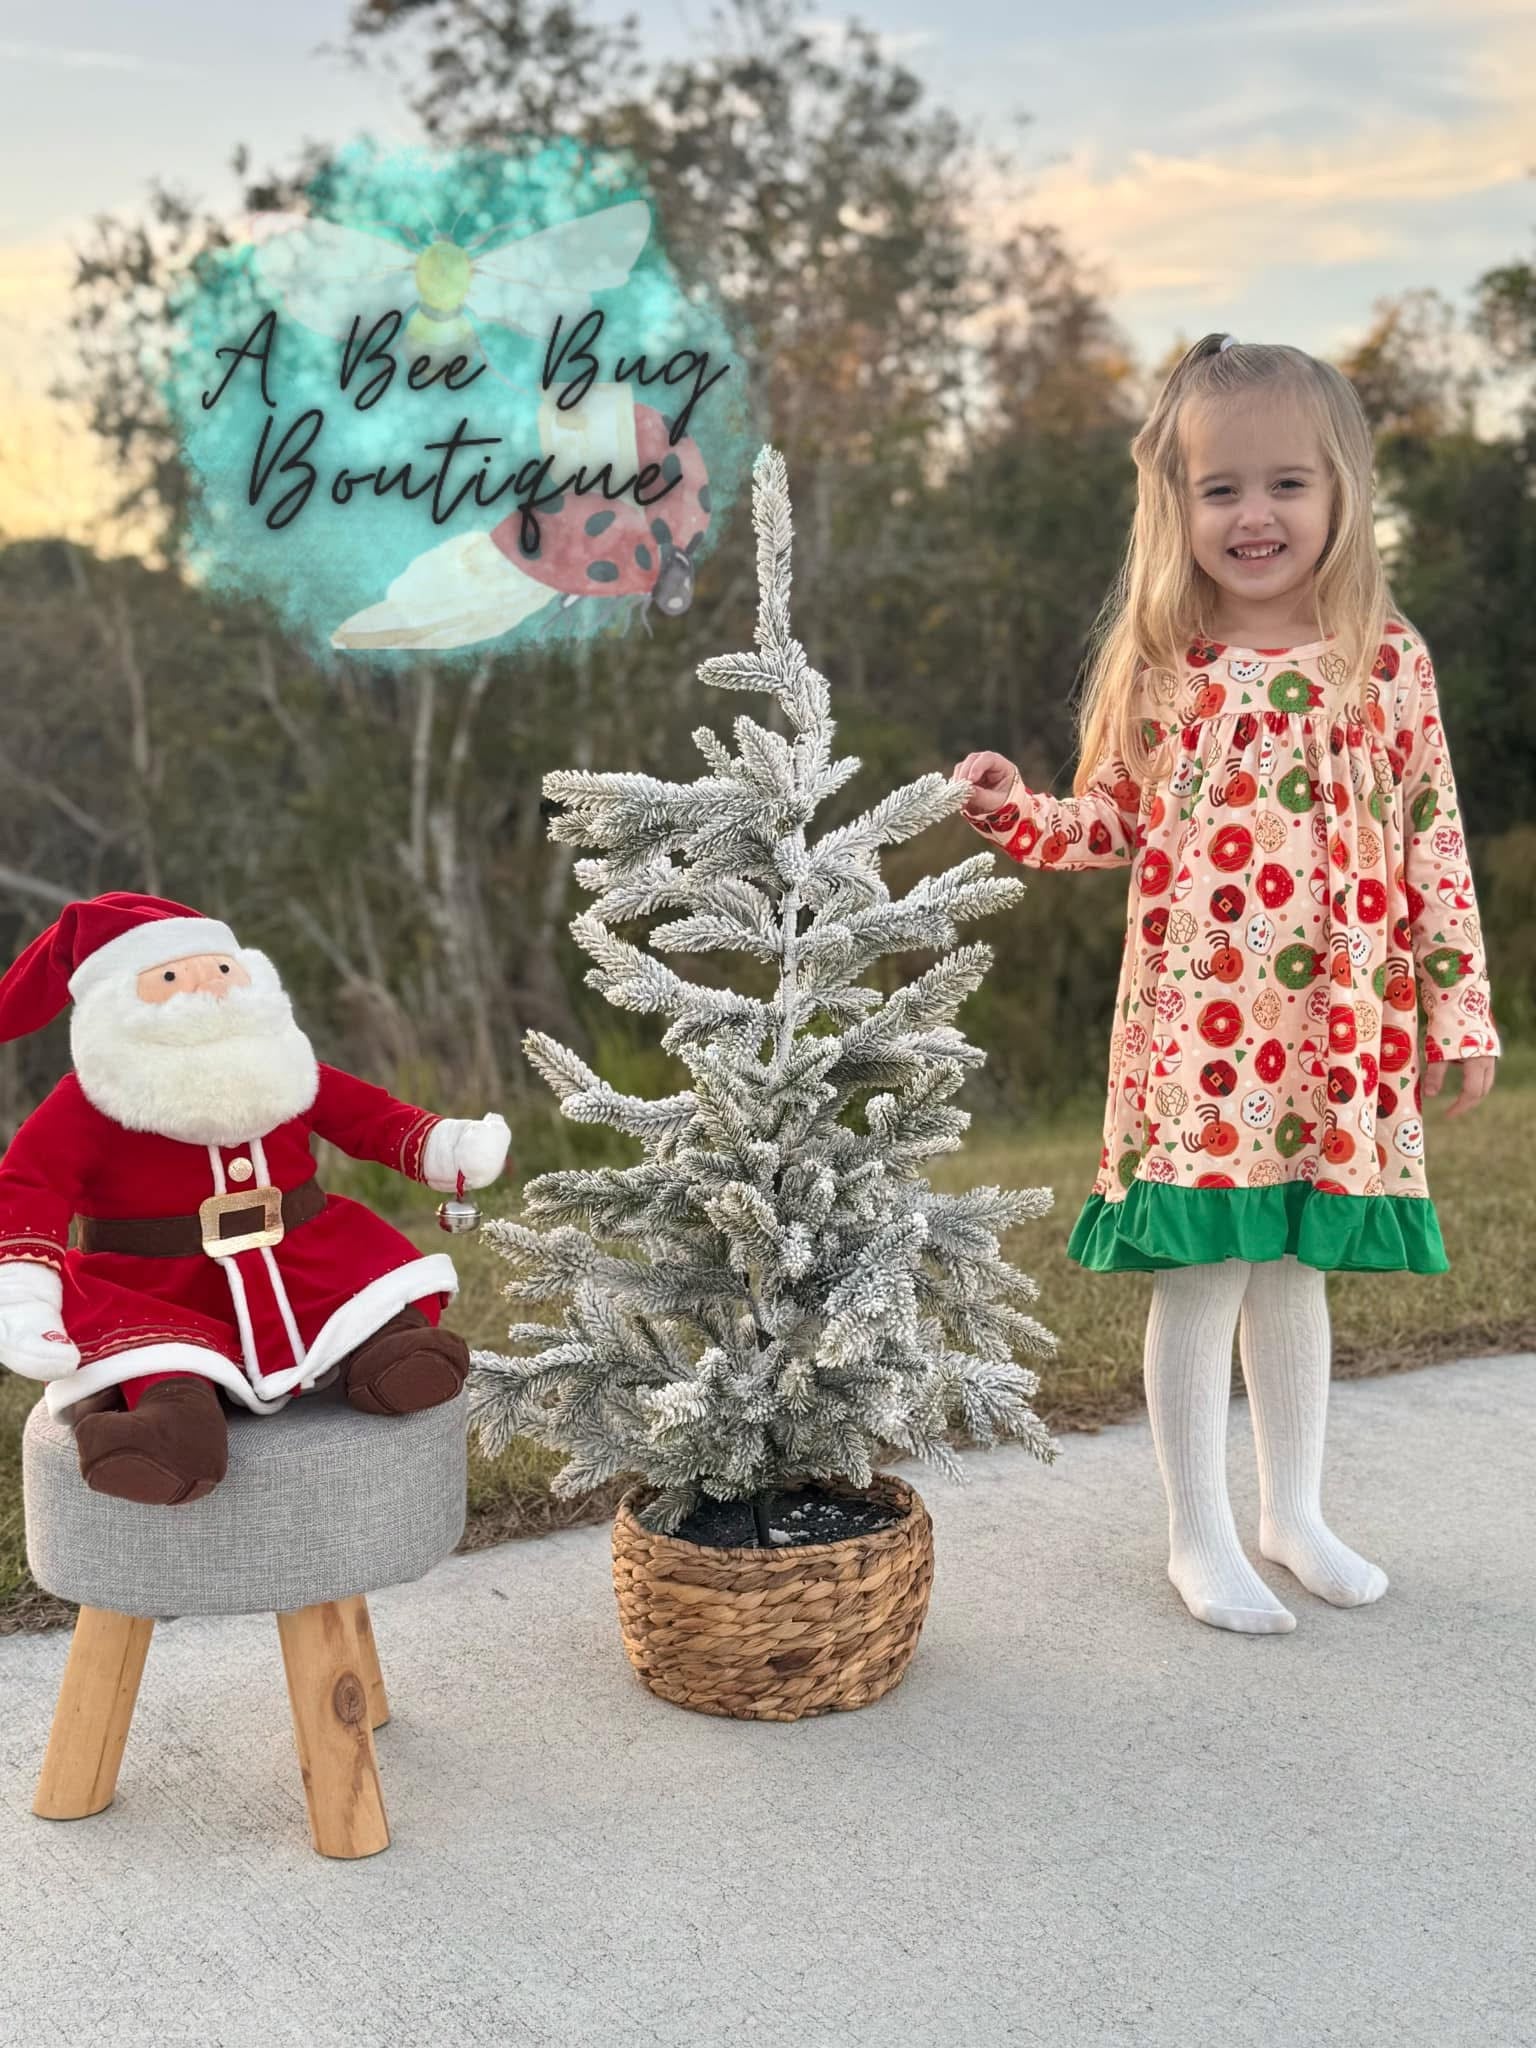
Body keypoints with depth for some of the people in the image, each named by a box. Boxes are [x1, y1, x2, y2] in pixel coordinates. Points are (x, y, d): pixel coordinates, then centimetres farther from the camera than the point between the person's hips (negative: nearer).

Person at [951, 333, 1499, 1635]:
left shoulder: (1387, 657, 1)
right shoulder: (1158, 665, 0)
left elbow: (1433, 841, 2)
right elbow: (1112, 822, 8)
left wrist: (1462, 1005, 1)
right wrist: (1018, 813, -10)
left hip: (1341, 1026, 1)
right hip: (1193, 1025, -1)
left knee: (1294, 1270, 13)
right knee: (1201, 1275, 1)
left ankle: (1294, 1512, 31)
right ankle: (1201, 1537, 17)